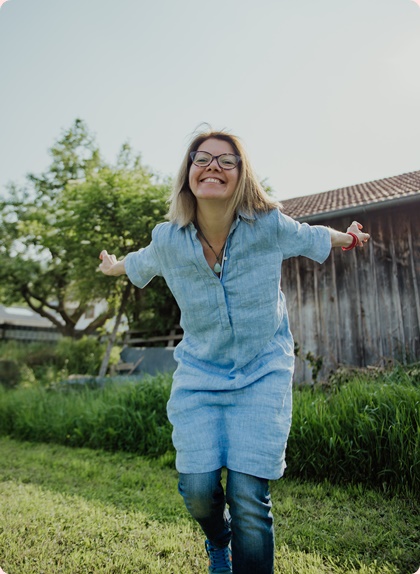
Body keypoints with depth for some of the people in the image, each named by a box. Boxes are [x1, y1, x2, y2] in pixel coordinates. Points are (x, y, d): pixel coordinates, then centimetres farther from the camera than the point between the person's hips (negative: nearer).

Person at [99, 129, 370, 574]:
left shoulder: (269, 226, -14)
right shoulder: (167, 240, -9)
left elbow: (309, 237, 9)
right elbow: (142, 261, 16)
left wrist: (347, 239, 23)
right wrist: (114, 266, 33)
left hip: (263, 373, -1)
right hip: (199, 374, 2)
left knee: (249, 496, -9)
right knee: (197, 487, -3)